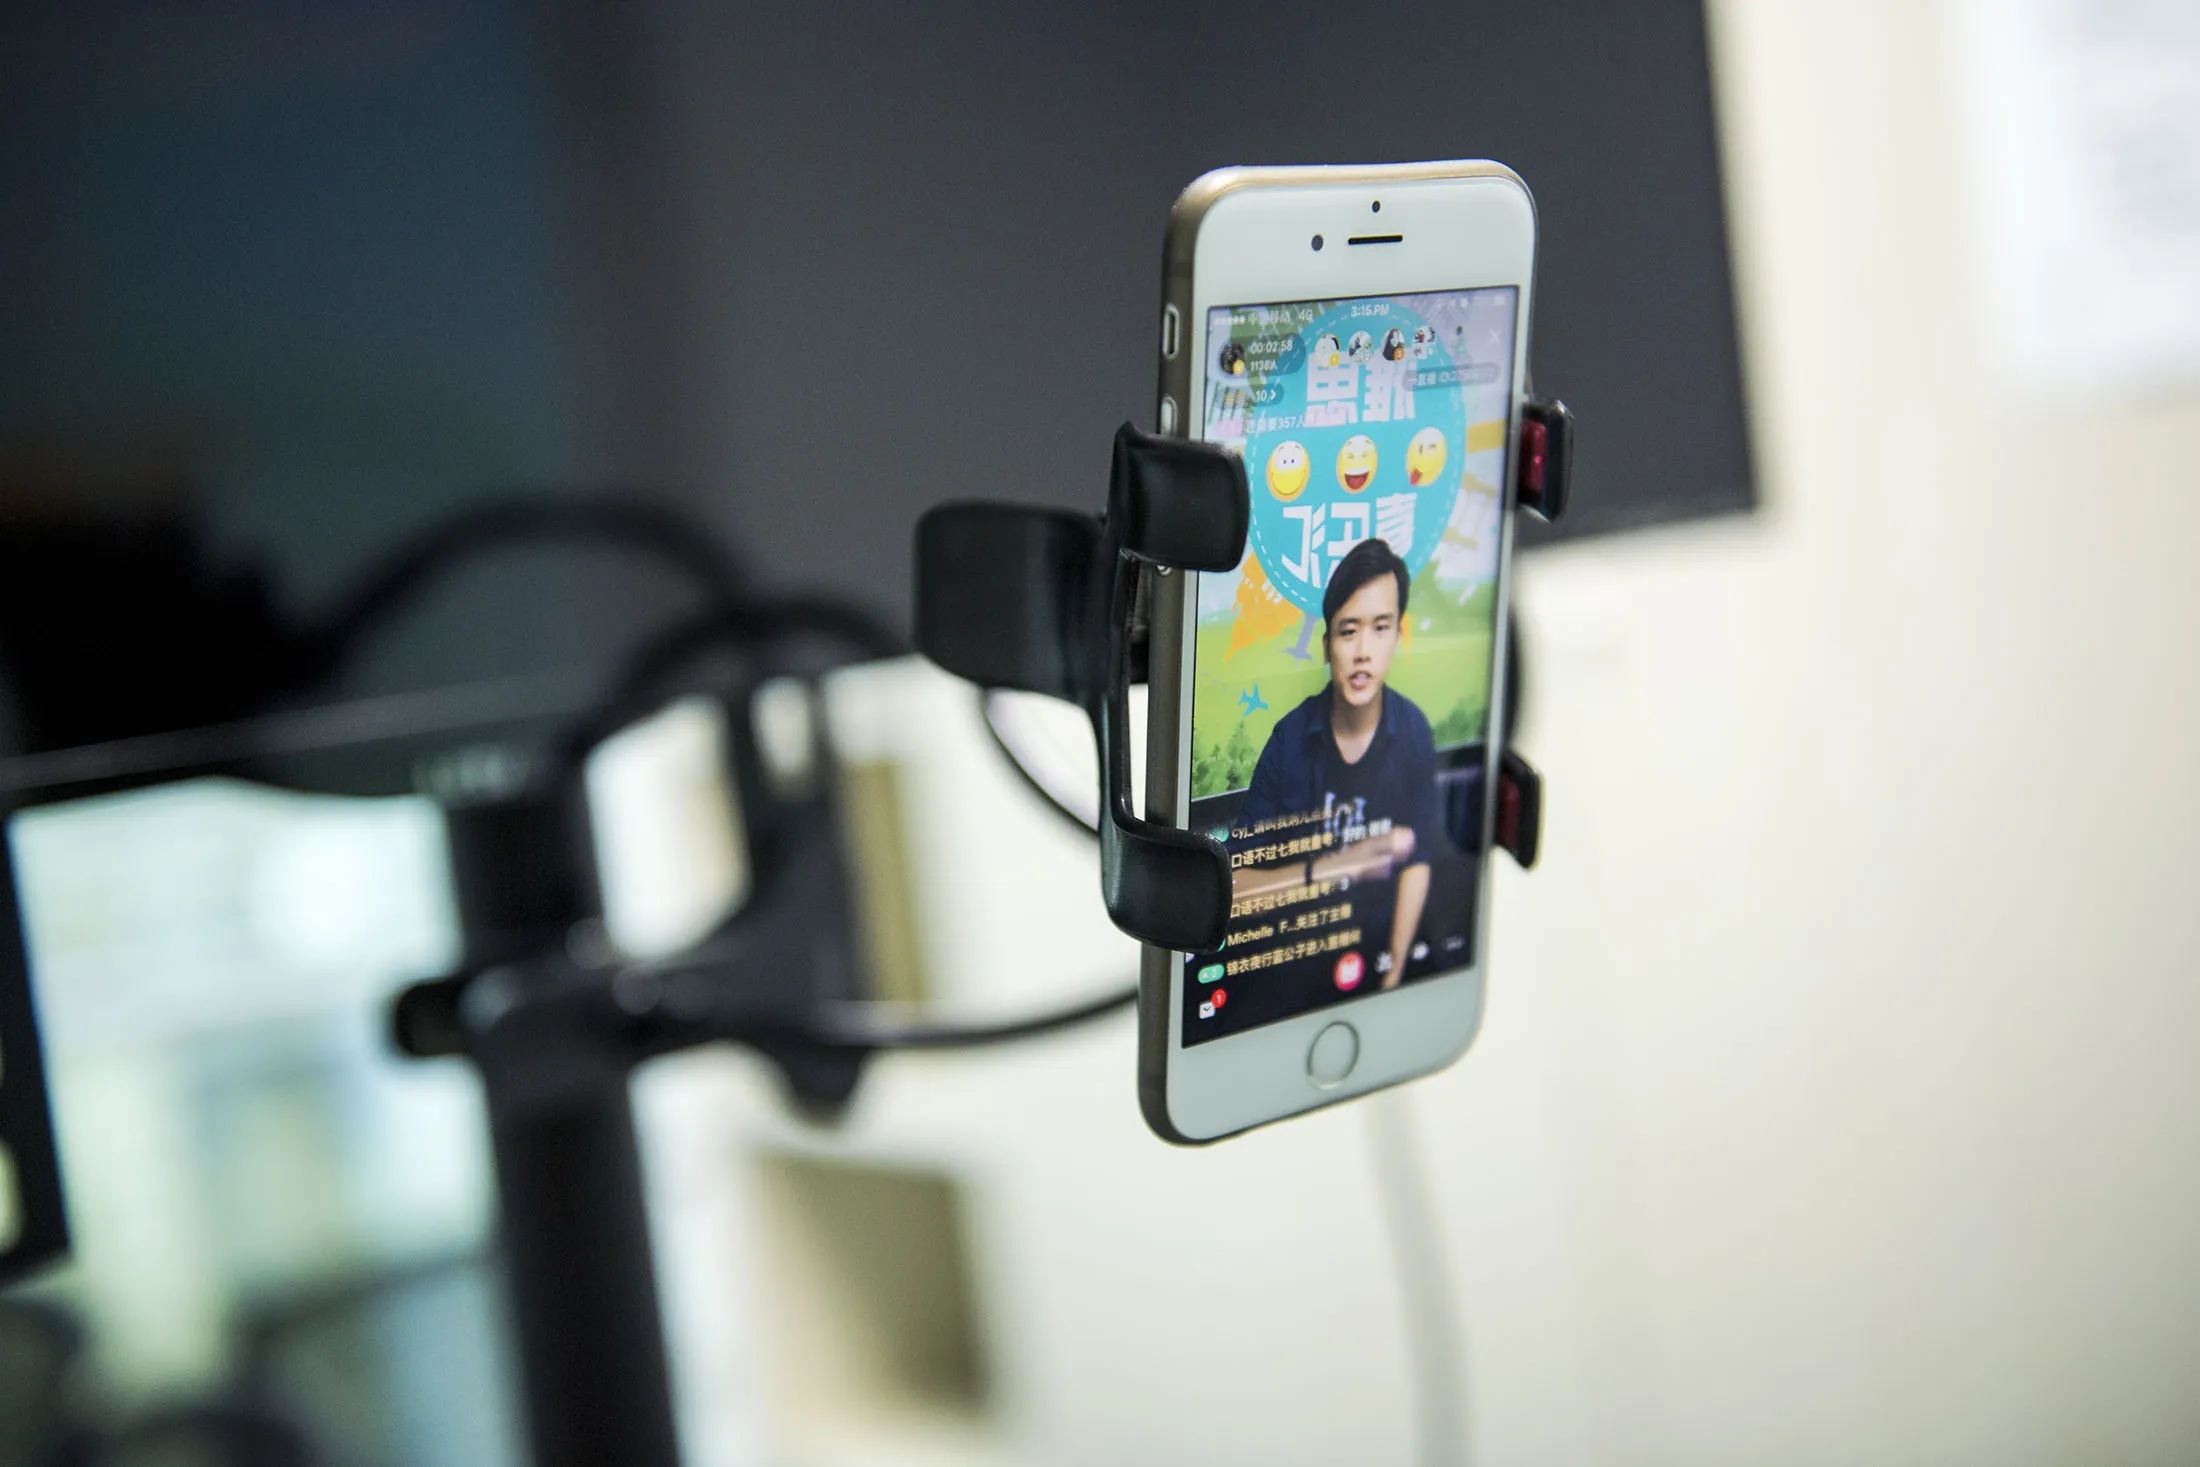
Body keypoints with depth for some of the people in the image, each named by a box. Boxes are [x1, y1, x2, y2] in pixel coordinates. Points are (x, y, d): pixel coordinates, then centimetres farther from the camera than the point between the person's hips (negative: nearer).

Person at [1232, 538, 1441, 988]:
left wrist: (1394, 972, -6)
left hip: (1379, 947, 1)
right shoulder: (1290, 737, -9)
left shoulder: (1413, 733, -4)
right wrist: (1328, 868, -23)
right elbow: (1234, 886, -11)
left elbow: (1417, 864, 3)